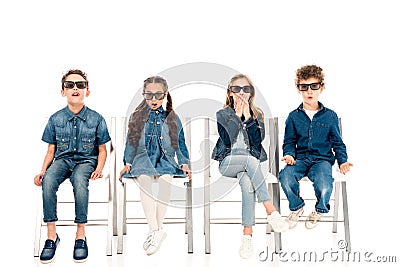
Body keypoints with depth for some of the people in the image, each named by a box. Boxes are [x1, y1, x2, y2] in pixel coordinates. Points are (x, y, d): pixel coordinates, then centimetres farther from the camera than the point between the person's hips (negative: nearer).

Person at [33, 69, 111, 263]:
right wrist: (43, 170, -6)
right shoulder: (55, 119, 5)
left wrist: (99, 168, -11)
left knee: (79, 180, -37)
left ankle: (80, 235, -25)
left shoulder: (96, 119, 2)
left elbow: (102, 149, 6)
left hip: (86, 160, -2)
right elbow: (51, 150, 10)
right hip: (62, 159, 2)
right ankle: (51, 235, -23)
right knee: (48, 180, -33)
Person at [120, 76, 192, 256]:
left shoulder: (172, 118, 16)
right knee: (144, 180, -36)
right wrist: (127, 163, 4)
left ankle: (155, 231, -31)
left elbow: (180, 144, 17)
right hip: (143, 158, 0)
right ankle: (156, 231, -40)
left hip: (165, 159, 0)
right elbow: (130, 143, 18)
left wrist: (184, 163, 2)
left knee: (165, 179, -36)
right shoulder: (136, 117, 16)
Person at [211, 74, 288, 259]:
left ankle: (247, 236, -39)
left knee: (247, 183, -34)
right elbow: (227, 139, -10)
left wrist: (247, 116, -8)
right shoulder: (222, 114, 8)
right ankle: (271, 211, -38)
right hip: (228, 162, -2)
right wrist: (237, 115, -8)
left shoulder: (257, 115, 14)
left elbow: (258, 140, -3)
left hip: (249, 163, 2)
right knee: (250, 159, -36)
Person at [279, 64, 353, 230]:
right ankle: (296, 207, 2)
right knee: (285, 176, -31)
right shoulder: (294, 116, 8)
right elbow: (289, 141, 14)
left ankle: (320, 210, 6)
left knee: (324, 185, -32)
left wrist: (342, 161, -1)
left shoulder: (330, 116, 7)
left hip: (322, 159, -1)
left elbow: (337, 143, 13)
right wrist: (289, 154, -7)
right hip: (301, 158, 1)